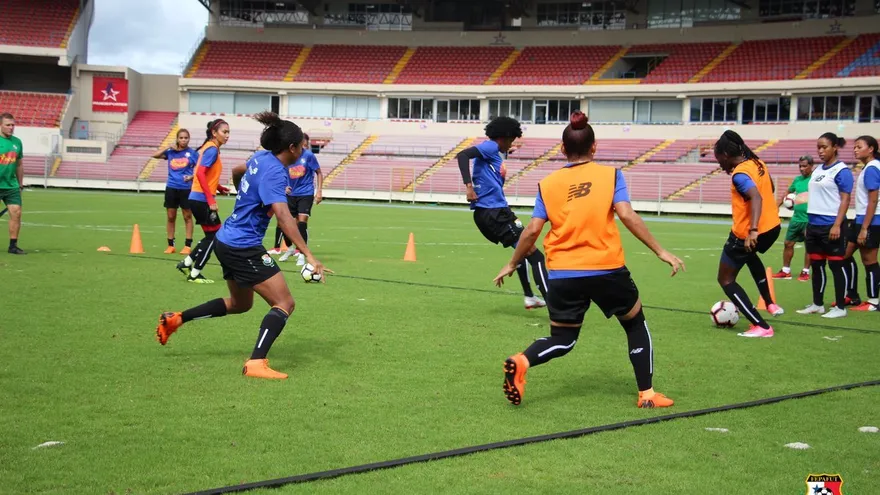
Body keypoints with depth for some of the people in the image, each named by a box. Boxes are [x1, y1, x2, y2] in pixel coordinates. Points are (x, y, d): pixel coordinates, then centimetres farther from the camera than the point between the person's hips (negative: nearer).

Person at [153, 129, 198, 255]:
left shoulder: (192, 153, -2)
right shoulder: (171, 152, 6)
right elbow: (155, 155, 5)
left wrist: (191, 177, -19)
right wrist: (169, 148, -4)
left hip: (186, 189, -3)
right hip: (171, 188, 3)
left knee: (187, 217, 3)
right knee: (171, 217, 7)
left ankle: (188, 245, 8)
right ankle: (170, 245, 16)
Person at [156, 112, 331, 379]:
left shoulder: (260, 158, 6)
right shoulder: (274, 173, -21)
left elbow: (237, 171, 29)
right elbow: (283, 217, -33)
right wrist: (308, 256, -38)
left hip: (228, 241, 10)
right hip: (244, 248, -10)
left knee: (239, 304, 26)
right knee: (284, 303, -9)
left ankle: (175, 319, 27)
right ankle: (256, 363, -17)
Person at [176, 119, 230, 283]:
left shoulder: (210, 148, 14)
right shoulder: (212, 149, -14)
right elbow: (200, 173, -24)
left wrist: (218, 187, 13)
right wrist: (211, 199, -26)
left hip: (198, 198, 9)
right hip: (203, 199, -9)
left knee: (212, 235, 15)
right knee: (214, 236, -1)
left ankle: (186, 263, 18)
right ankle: (194, 274, 5)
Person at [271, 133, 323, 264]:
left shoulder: (308, 155, -9)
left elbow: (319, 173, -1)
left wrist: (319, 191, -7)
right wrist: (284, 187, -3)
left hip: (306, 194, -4)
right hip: (291, 194, 4)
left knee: (302, 220, -15)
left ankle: (301, 254, -7)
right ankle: (290, 248, 30)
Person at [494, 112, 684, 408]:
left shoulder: (548, 184, 5)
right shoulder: (610, 175, 0)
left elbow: (533, 230, 1)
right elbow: (627, 216, -11)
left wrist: (512, 265, 14)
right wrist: (660, 252, -7)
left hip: (562, 275, 2)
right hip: (607, 270, -2)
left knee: (562, 340, 16)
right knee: (636, 325, 22)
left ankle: (521, 362, -14)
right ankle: (646, 394, 18)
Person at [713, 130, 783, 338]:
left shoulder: (740, 174, -20)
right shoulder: (758, 163, 5)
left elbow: (756, 197, -36)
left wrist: (753, 231, -44)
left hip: (746, 235, -9)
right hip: (773, 227, 9)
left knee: (725, 280, 6)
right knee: (750, 255, 41)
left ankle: (761, 326, -2)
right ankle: (770, 304, 37)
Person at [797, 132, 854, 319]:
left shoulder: (841, 171, -8)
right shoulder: (817, 170, 14)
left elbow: (845, 199, -12)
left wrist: (837, 225, -19)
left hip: (831, 225, -8)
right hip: (814, 225, 8)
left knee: (837, 265, 0)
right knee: (816, 265, 12)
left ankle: (840, 307, 6)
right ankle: (817, 304, 22)